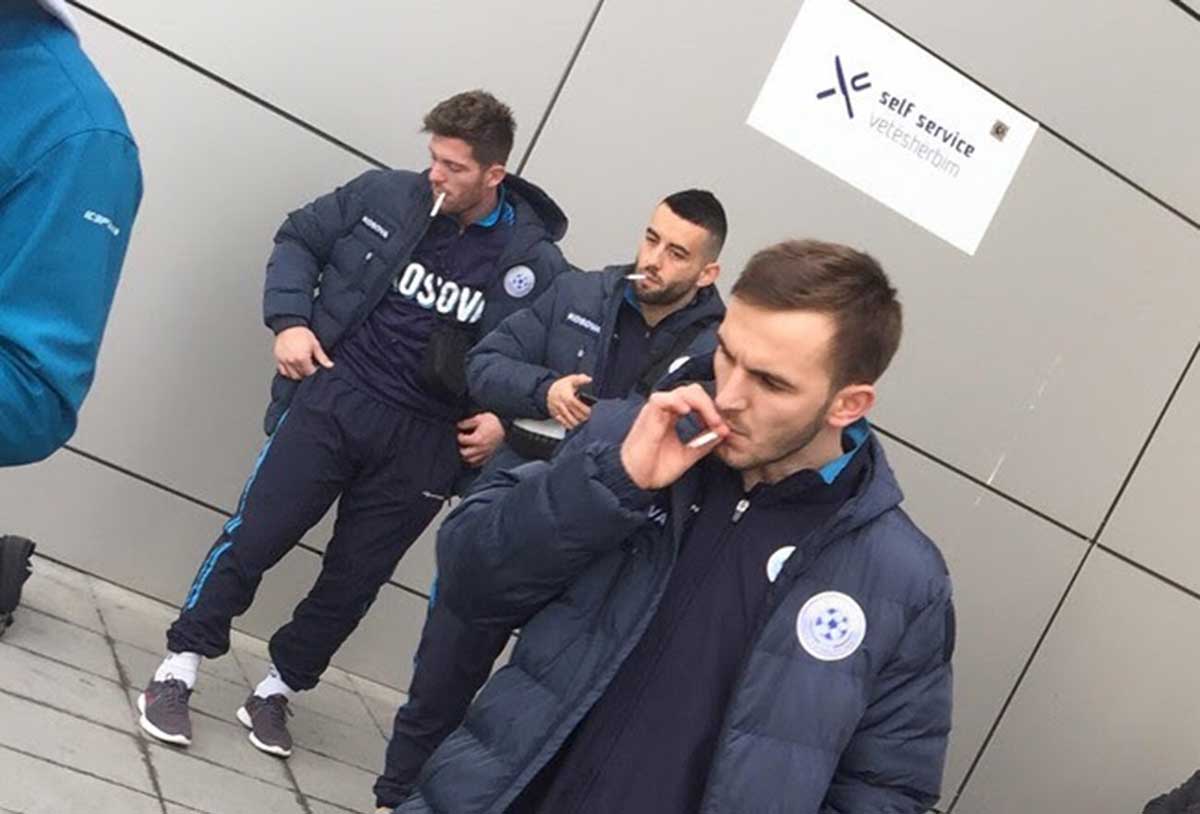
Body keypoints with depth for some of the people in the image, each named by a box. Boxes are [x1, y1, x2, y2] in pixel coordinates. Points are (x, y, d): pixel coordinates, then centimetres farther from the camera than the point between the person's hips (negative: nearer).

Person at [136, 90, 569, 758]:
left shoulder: (536, 266, -6)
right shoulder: (385, 195, -2)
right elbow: (299, 239, 10)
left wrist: (507, 419, -10)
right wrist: (289, 320, -4)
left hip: (423, 443, 0)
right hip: (332, 399, 0)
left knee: (355, 578, 9)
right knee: (254, 536, -2)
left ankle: (276, 690, 29)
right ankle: (178, 670, 15)